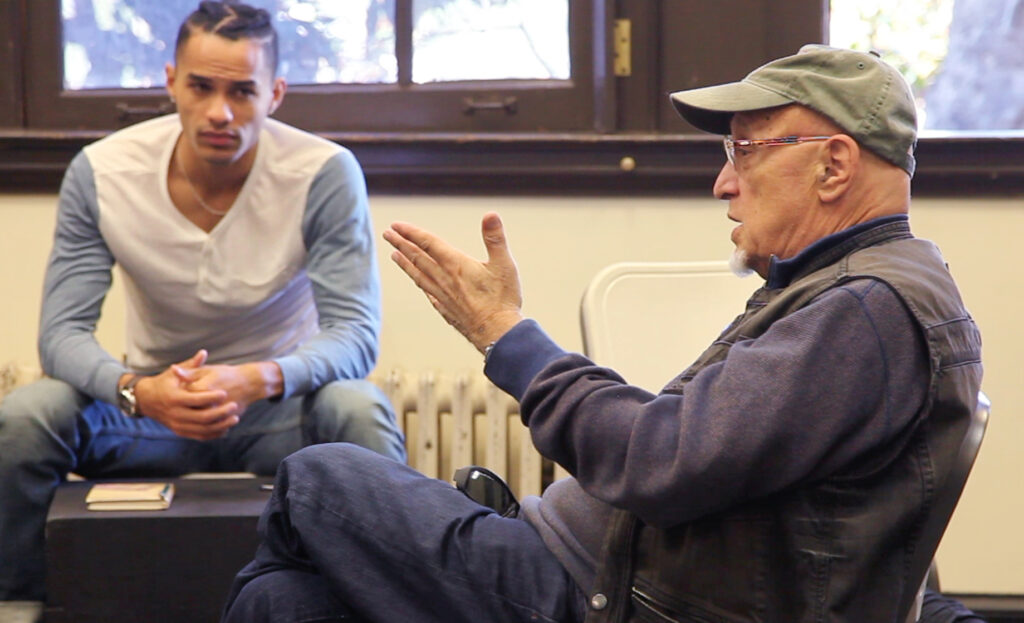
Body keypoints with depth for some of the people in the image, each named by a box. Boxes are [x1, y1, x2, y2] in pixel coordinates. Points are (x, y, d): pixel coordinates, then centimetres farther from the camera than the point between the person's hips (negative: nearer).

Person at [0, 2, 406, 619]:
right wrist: (138, 391, -37)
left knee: (361, 412, -34)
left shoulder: (326, 174, -17)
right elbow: (62, 331, -14)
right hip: (151, 407, 2)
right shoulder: (101, 173, -12)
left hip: (279, 411, -1)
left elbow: (355, 333, -21)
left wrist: (259, 380, -42)